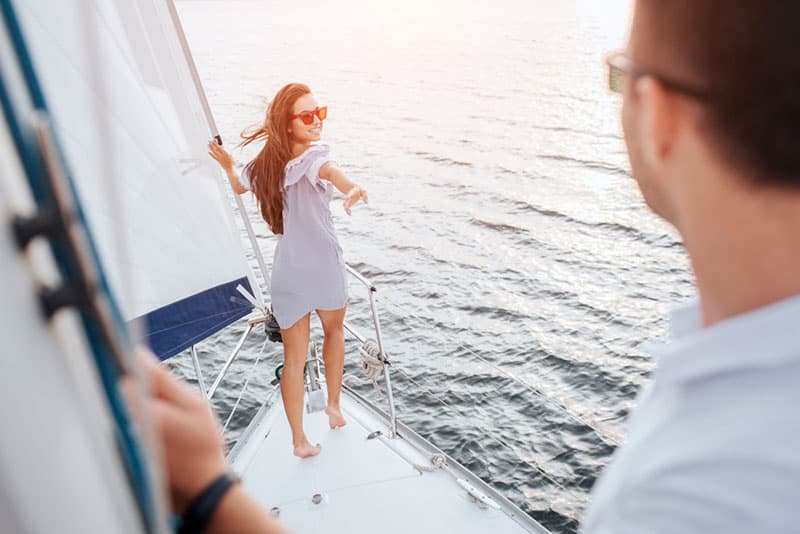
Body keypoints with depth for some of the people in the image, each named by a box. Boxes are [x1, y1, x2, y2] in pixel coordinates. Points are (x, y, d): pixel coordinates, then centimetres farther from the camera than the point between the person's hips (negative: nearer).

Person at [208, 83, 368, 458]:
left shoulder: (266, 162, 1)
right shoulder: (314, 155, -18)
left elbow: (238, 186, 20)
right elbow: (327, 169, -44)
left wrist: (227, 166, 37)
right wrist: (352, 190, -62)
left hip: (288, 273, 4)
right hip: (323, 266, -4)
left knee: (294, 358, 13)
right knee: (334, 330, 27)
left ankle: (299, 440, 21)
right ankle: (333, 404, 35)